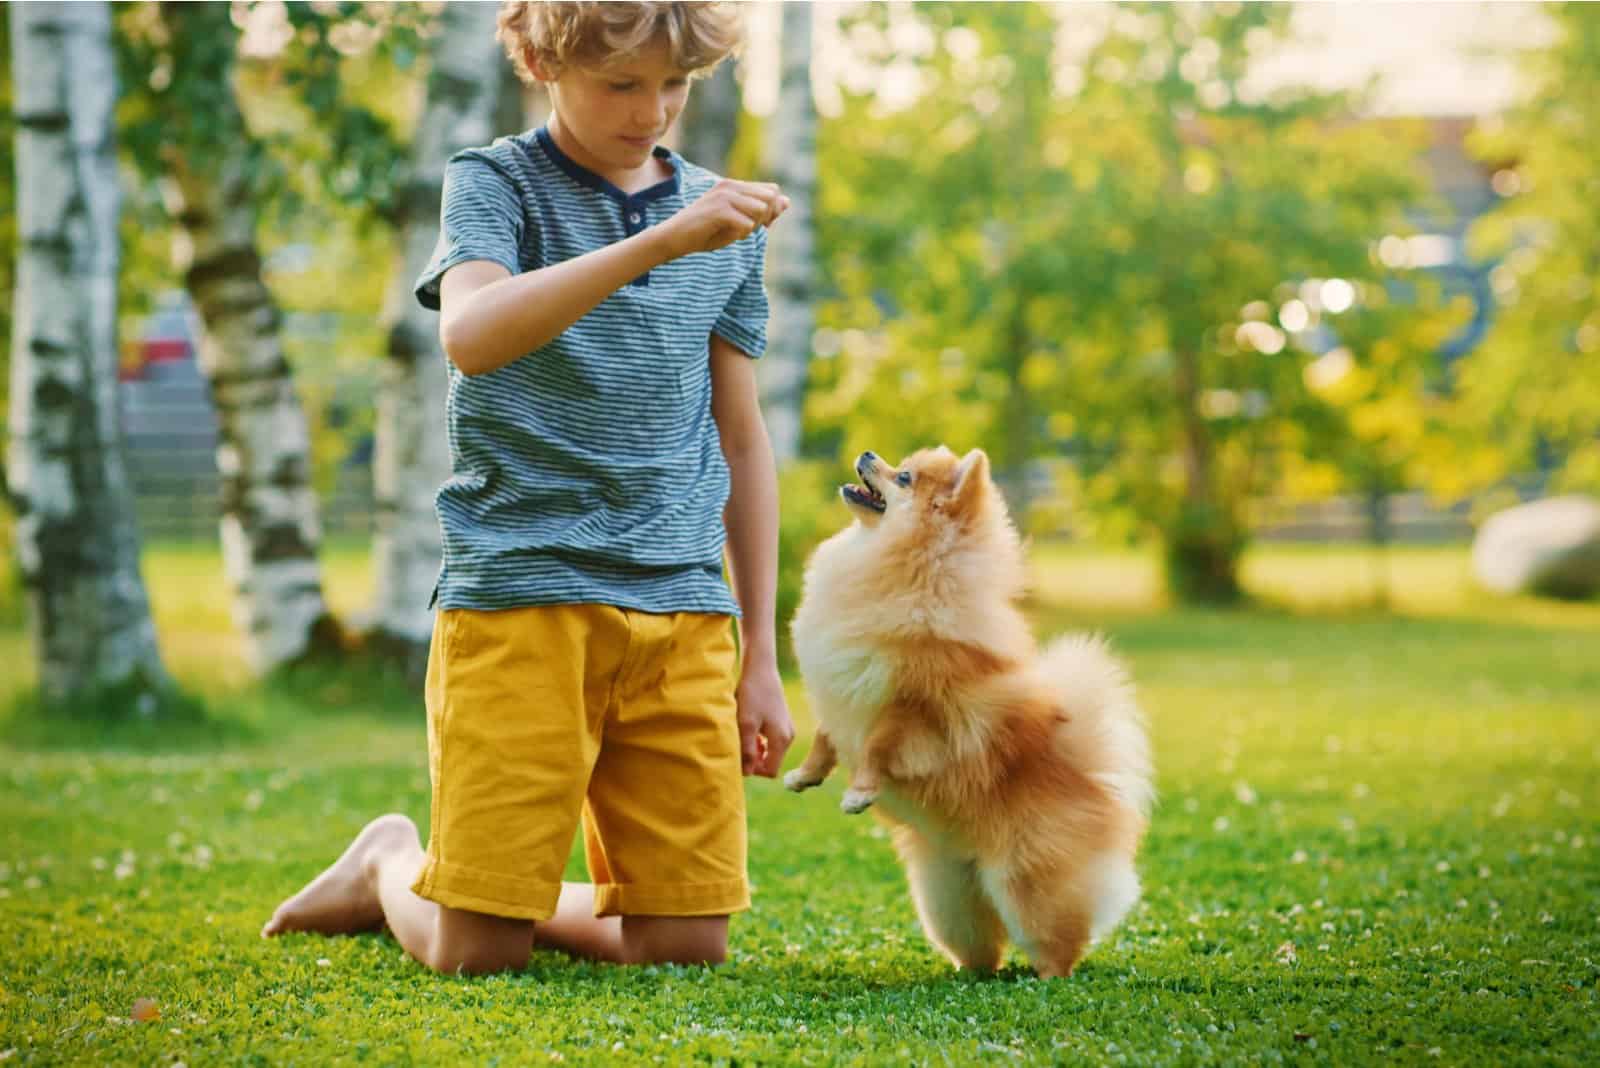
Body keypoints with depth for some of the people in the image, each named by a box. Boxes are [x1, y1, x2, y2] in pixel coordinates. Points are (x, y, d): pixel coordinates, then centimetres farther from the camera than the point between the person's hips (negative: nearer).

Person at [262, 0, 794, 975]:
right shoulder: (495, 183, 1)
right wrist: (660, 242, -31)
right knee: (475, 954, -4)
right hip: (522, 592, -4)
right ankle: (390, 866, 28)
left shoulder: (724, 219, 14)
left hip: (682, 607, 4)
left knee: (688, 946, -1)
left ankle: (528, 903, 27)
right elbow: (472, 336, -21)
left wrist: (762, 656, 17)